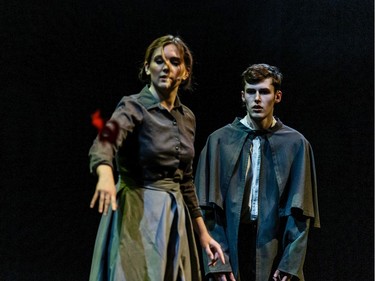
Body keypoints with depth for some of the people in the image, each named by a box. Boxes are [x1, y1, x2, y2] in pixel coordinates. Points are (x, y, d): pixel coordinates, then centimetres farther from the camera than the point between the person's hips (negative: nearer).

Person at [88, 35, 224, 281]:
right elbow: (103, 143, -30)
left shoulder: (187, 117, 11)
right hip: (137, 217, -6)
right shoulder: (133, 108, -9)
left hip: (175, 220, 6)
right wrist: (105, 175, -52)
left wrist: (203, 234, 17)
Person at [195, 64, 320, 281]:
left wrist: (291, 263, -7)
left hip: (275, 247, 0)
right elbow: (208, 209, 1)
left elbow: (301, 213, 2)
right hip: (231, 242, 0)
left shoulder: (295, 143, 4)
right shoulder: (220, 141, 5)